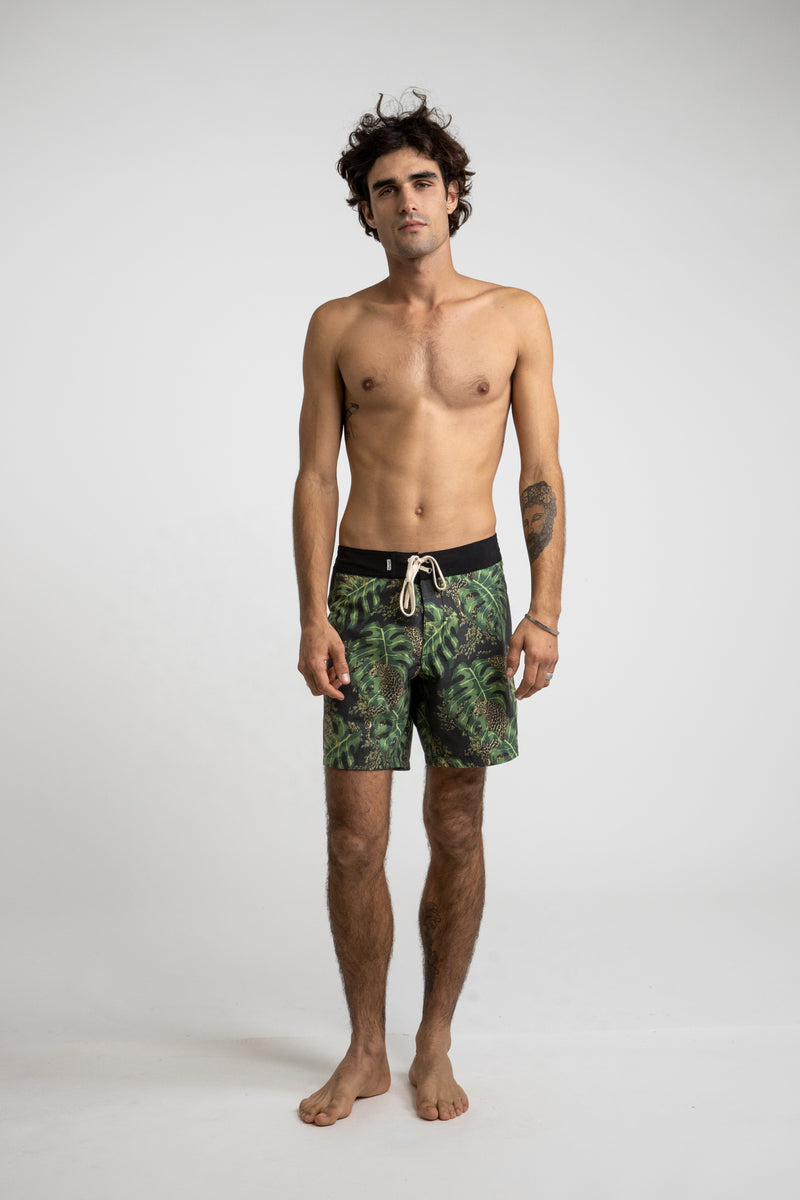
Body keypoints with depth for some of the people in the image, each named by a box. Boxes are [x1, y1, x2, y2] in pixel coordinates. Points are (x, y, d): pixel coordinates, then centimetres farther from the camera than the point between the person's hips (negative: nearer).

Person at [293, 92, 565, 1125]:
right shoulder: (337, 327, 6)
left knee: (457, 835, 7)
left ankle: (433, 1049, 25)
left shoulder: (515, 318, 5)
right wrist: (313, 617, -5)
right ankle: (364, 1052, 21)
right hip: (365, 592, 0)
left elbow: (543, 475, 3)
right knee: (353, 841, 1)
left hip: (470, 586, 0)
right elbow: (315, 477, 4)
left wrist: (544, 611, -7)